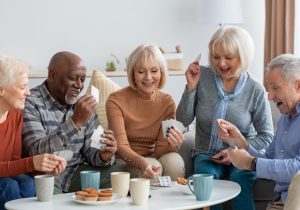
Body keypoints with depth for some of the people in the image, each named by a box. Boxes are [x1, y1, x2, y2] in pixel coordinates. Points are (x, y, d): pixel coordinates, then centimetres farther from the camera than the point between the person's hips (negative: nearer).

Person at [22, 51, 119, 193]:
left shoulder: (85, 106, 9)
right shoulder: (30, 103, -12)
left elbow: (89, 150, 9)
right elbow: (37, 153, -24)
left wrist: (103, 156, -16)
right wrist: (76, 121, -31)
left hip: (76, 172, 6)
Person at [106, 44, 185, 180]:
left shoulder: (167, 102, 0)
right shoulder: (116, 101, -11)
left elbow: (159, 150, -4)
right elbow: (121, 146, -19)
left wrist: (173, 145, -28)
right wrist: (142, 162, -40)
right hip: (123, 161, -3)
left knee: (174, 159, -27)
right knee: (153, 167, -32)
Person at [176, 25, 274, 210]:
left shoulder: (255, 90, -5)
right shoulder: (202, 77, -3)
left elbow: (266, 136, 2)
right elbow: (183, 121, -1)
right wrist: (191, 87, -13)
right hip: (207, 155, 1)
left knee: (239, 178, -33)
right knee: (206, 175, -32)